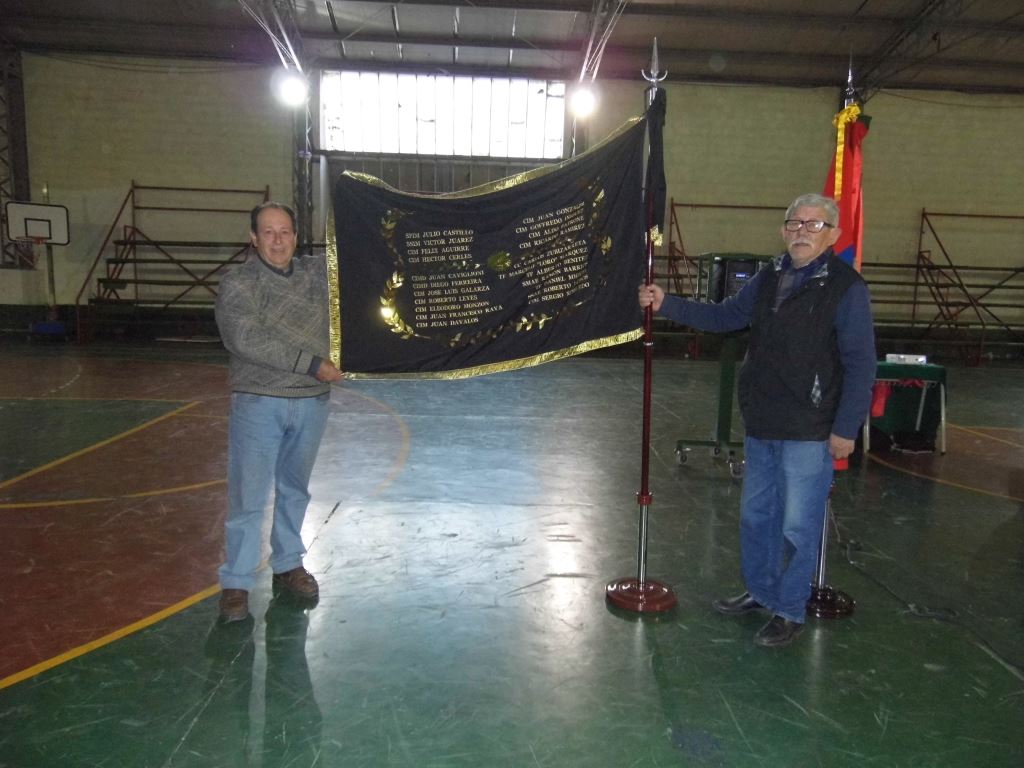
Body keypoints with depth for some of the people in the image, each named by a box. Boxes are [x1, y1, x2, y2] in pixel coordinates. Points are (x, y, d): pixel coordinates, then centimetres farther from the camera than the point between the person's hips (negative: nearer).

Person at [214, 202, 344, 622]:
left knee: (295, 490, 16)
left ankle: (288, 566, 31)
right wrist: (311, 363, -21)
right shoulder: (238, 283, -7)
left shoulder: (318, 272, 6)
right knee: (249, 497, -1)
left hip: (312, 401, 4)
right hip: (259, 402, -4)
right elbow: (248, 341, -19)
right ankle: (235, 584, 11)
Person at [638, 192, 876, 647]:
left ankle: (790, 611, 20)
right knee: (755, 514, 18)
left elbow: (861, 365, -12)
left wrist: (846, 428, -14)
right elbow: (724, 316, 16)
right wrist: (665, 305, 6)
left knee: (797, 525, 2)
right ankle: (760, 592, 37)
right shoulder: (769, 278, 8)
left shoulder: (846, 287, -12)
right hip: (761, 424, 7)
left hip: (809, 433, -7)